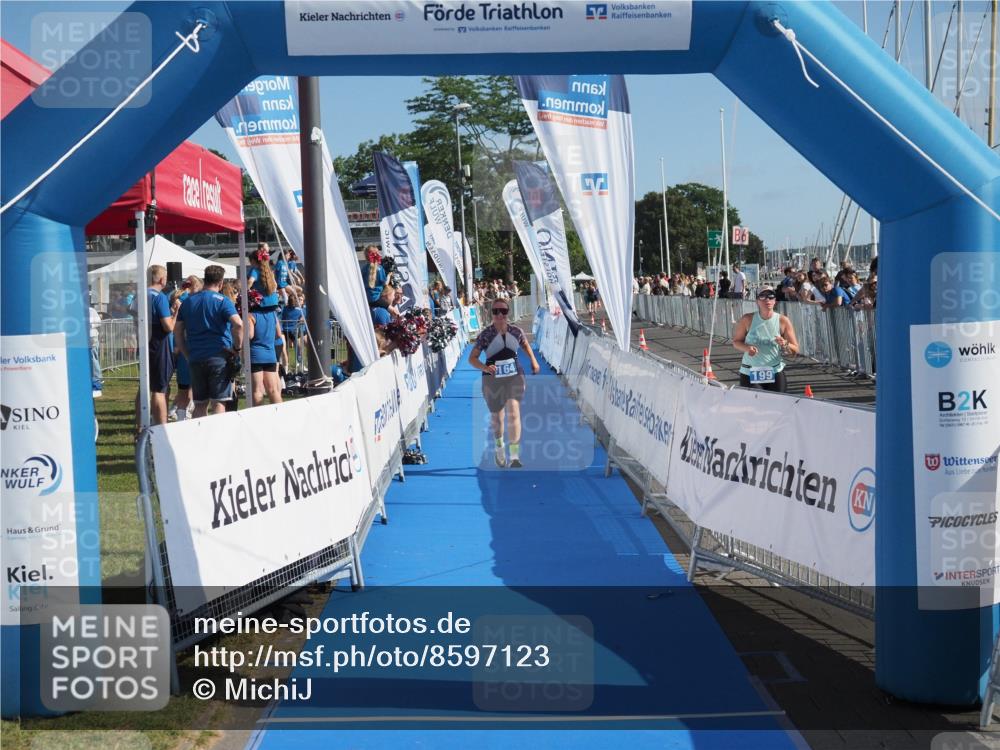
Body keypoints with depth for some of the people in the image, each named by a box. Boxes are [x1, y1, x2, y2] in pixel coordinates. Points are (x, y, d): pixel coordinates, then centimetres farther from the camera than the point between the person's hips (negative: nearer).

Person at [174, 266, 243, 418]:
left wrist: (188, 355, 17)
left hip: (196, 359, 5)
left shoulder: (188, 302, 13)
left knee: (200, 404, 10)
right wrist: (237, 347, -6)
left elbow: (178, 332, 13)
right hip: (219, 357, -4)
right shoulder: (222, 301, -4)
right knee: (218, 403, -3)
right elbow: (238, 324, -19)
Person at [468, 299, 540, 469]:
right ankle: (499, 445, 45)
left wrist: (533, 360, 9)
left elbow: (525, 345, 21)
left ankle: (515, 456, -20)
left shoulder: (516, 331, -3)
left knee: (513, 412, -18)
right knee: (496, 416, 14)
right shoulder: (485, 334, -12)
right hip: (493, 380, -1)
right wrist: (485, 367, -27)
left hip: (515, 378, 1)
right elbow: (472, 358, -10)